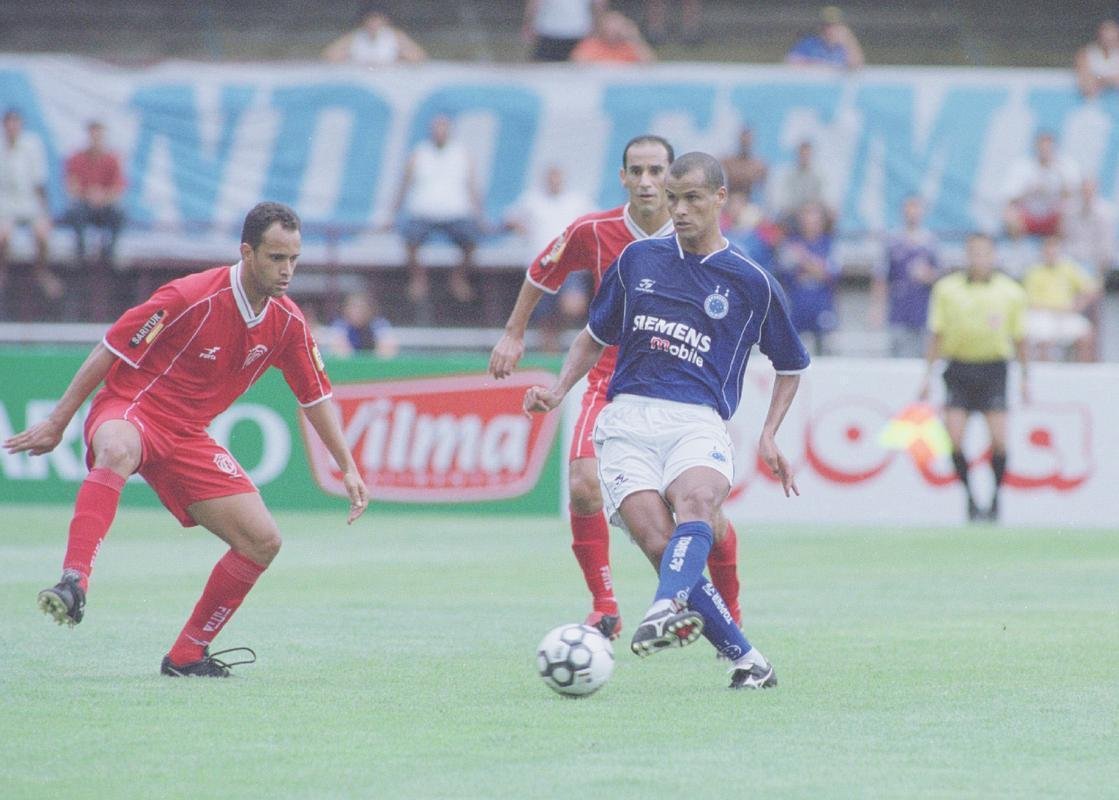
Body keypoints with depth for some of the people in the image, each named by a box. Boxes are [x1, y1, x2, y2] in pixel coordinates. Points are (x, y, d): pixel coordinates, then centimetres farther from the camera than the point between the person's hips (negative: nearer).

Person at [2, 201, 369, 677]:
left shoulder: (287, 323, -1)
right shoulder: (191, 298, -19)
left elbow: (316, 398, 13)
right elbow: (111, 350, -12)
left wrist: (348, 468, 7)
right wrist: (56, 423, -10)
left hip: (187, 436, 7)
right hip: (130, 409, -7)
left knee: (263, 541, -3)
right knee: (117, 450, -44)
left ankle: (188, 654, 9)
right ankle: (73, 583, -55)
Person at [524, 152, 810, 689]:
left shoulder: (751, 282, 11)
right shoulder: (638, 259, 17)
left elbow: (791, 365, 23)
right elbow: (594, 337, 28)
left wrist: (769, 435, 10)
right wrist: (558, 392, 12)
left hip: (698, 420, -2)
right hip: (627, 418, 2)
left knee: (696, 503, -37)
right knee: (657, 542, -23)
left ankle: (668, 608, -61)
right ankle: (745, 659, -17)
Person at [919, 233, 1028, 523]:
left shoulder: (1011, 292, 2)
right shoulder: (946, 289, 2)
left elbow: (1019, 337, 9)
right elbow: (937, 334, 6)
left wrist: (1025, 378, 8)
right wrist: (928, 374, 3)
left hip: (993, 368, 0)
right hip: (959, 366, 0)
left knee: (999, 441, -9)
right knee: (954, 439, -11)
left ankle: (995, 497, 10)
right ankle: (970, 496, 6)